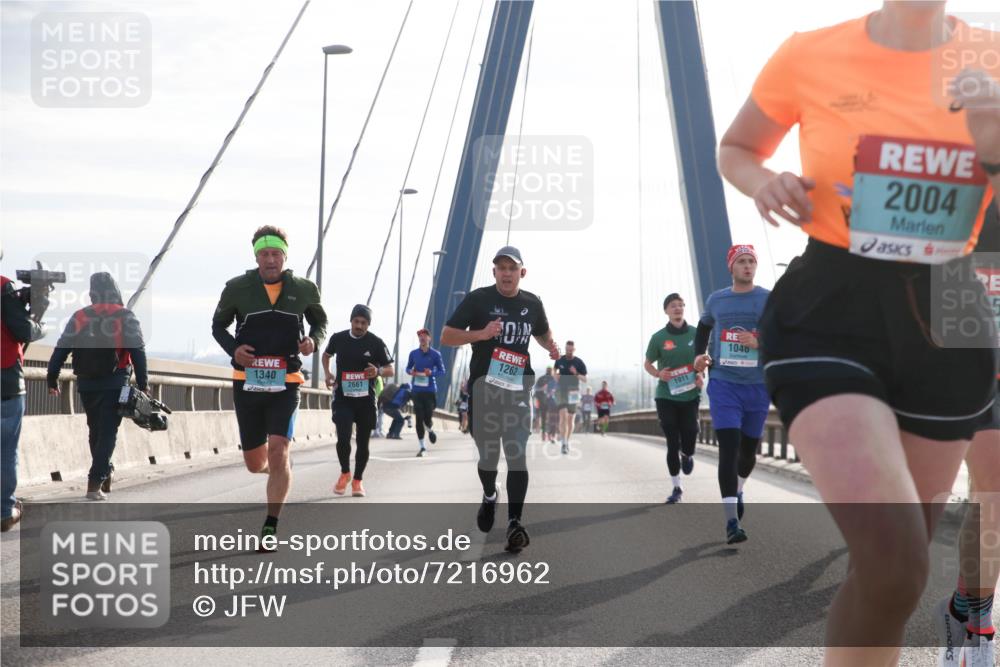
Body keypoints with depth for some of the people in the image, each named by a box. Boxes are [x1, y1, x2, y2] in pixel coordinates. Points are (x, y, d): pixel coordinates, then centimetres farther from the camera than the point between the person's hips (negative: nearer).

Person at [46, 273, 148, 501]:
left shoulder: (79, 317, 6)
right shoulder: (125, 317, -2)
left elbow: (61, 349, 3)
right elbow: (137, 351, -9)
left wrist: (52, 379, 6)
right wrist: (143, 383, -7)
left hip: (86, 384, 3)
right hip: (114, 384, -3)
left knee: (95, 431, 19)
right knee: (108, 433, -2)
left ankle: (105, 475, 29)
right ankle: (96, 483, -13)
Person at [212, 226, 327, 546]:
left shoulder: (304, 290, 1)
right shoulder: (238, 288, -1)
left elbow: (320, 320, 19)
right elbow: (218, 325, 12)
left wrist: (314, 340, -5)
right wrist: (233, 348, -9)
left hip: (285, 386, -1)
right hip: (247, 384, 1)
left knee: (278, 451, -19)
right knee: (255, 464, 9)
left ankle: (271, 527, -12)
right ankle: (281, 472, 47)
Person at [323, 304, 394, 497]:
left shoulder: (376, 343, -5)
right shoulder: (338, 338, 0)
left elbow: (390, 370, -1)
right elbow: (326, 355, 21)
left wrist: (378, 371, -23)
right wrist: (327, 374, 3)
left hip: (366, 399, 0)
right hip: (342, 398, 0)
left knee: (362, 442, 7)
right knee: (343, 438, -15)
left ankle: (357, 480, 24)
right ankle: (345, 473, 11)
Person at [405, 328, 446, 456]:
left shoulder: (435, 354, -2)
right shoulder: (413, 353, 6)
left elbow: (442, 371, 2)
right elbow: (408, 368, 15)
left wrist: (431, 373, -18)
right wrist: (411, 372, -8)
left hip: (430, 390, -2)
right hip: (417, 389, 2)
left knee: (428, 418, -4)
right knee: (419, 419, -1)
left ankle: (430, 430, 35)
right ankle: (422, 447, 7)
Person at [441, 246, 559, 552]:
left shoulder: (532, 304, 7)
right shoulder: (478, 299, -3)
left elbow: (542, 332, 28)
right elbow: (446, 336, -6)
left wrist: (551, 346, 4)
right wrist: (481, 334, -22)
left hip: (518, 390, 1)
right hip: (483, 387, -1)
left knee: (517, 456, -10)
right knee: (488, 456, 10)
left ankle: (514, 522, -11)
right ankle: (489, 497, 42)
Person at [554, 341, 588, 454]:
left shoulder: (579, 362, -3)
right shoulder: (560, 360, 3)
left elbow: (585, 379, -1)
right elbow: (555, 370, 24)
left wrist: (576, 374, -20)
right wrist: (555, 375, 1)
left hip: (574, 392, 0)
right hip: (562, 391, 0)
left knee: (570, 419, 7)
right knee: (563, 416, -16)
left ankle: (567, 441, 25)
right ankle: (564, 444, -20)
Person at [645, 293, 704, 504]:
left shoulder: (696, 334, 0)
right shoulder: (659, 338, -3)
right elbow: (648, 364, 7)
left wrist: (701, 375, -6)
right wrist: (659, 374, -13)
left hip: (690, 395, 1)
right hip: (666, 396, -1)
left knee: (689, 436, -2)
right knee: (672, 443, 0)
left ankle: (687, 455, 38)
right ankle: (676, 488, 13)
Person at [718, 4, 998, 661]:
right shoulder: (810, 57, -4)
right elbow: (736, 149, 14)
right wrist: (764, 182, -9)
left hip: (946, 324, 4)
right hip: (829, 317, -3)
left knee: (896, 564, 12)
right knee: (893, 561, -21)